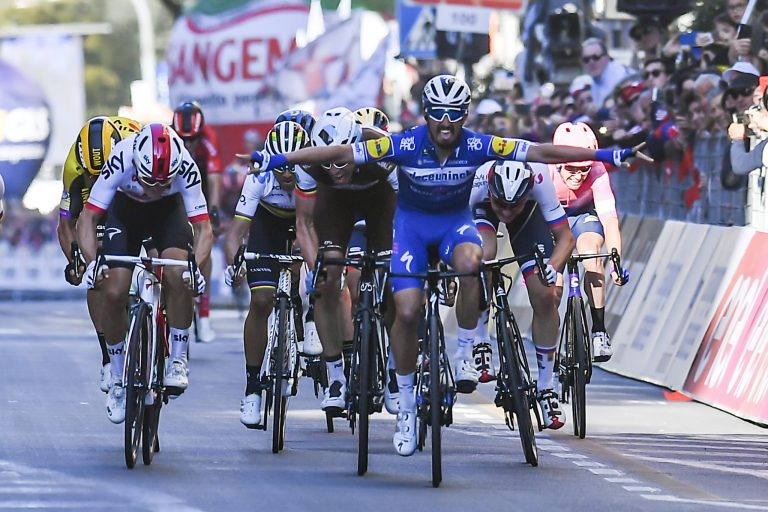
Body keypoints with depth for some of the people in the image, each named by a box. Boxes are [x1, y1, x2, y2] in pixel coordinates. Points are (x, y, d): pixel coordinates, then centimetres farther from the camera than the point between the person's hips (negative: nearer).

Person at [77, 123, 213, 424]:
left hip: (168, 210, 0)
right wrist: (92, 261, -47)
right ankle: (118, 380, 4)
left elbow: (203, 228, -29)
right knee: (114, 292, -15)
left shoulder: (185, 166, -34)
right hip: (125, 210, 0)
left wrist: (197, 266, -47)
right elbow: (87, 219, -31)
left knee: (178, 276, -28)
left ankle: (177, 360, -11)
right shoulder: (121, 161, -37)